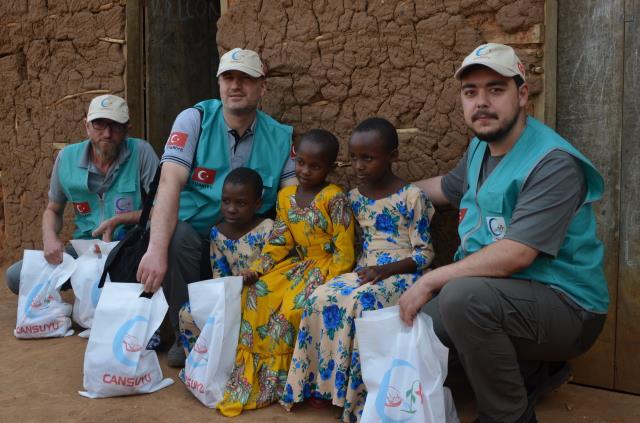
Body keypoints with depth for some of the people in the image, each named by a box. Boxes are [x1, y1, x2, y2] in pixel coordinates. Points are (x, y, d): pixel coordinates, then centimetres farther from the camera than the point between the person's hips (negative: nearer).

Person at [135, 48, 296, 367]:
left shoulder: (280, 137, 0)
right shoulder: (194, 120, -8)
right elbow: (170, 184, -22)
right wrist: (157, 250, -35)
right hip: (193, 235, -1)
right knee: (177, 235, -33)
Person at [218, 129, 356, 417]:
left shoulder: (334, 198, -12)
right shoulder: (286, 196, 7)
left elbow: (344, 250, -14)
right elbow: (279, 244, 7)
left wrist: (327, 286, -21)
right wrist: (255, 270, -6)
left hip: (326, 268, -6)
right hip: (298, 264, 6)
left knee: (293, 308, -27)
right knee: (257, 295, -15)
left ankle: (278, 379, -5)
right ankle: (252, 374, -5)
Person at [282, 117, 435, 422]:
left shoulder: (412, 196, -7)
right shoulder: (354, 197, 11)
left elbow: (425, 253, -7)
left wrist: (386, 269, -20)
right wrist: (361, 268, -1)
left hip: (403, 273, -5)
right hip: (365, 272, 6)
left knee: (359, 302, -34)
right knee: (321, 298, -22)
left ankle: (357, 392, -18)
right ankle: (326, 382, -9)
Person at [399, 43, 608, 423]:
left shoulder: (554, 163, -22)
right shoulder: (480, 148, 6)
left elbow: (516, 254, -30)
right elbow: (448, 187, 27)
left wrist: (430, 280, -24)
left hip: (568, 307, -9)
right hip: (498, 292, 9)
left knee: (461, 296, -33)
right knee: (418, 317, 10)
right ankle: (533, 369, 19)